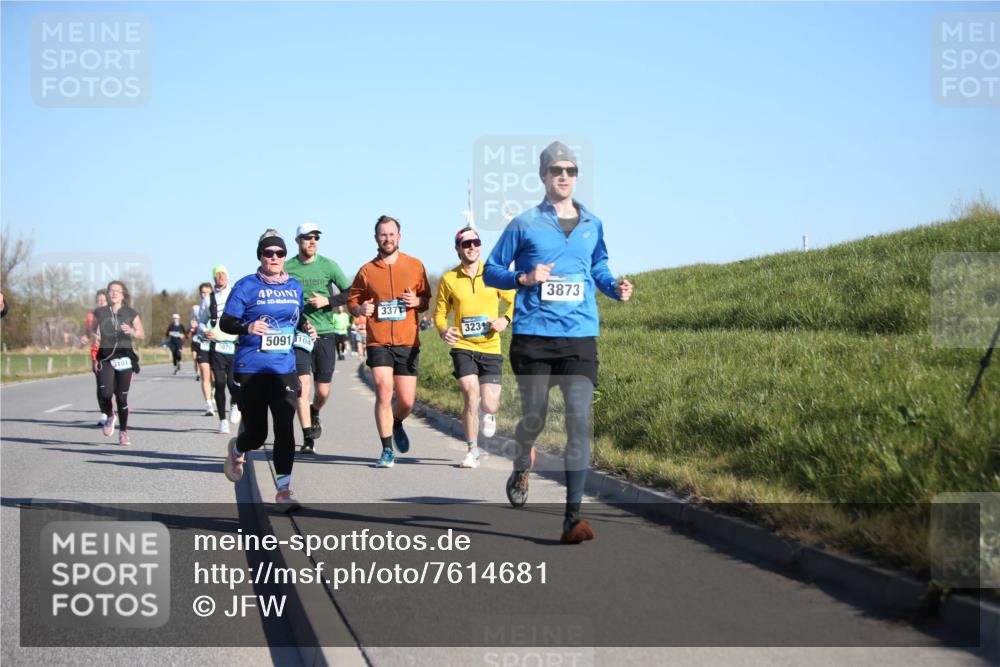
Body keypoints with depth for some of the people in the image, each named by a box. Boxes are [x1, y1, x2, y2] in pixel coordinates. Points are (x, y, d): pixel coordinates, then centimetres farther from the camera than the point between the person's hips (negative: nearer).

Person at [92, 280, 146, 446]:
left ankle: (123, 432, 17)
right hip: (105, 358, 0)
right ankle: (109, 416, 15)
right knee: (105, 392, -18)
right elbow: (92, 331, 16)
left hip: (124, 358, 0)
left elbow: (142, 334, 6)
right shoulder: (100, 313, 6)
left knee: (122, 397, 0)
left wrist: (131, 332, -14)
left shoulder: (131, 314, 3)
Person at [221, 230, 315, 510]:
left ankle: (284, 490, -5)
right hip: (251, 369, -3)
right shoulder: (246, 286, -4)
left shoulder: (295, 286, 10)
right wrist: (247, 327, -25)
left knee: (285, 427, -11)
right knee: (257, 434, 4)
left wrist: (306, 327, 2)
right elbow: (225, 322, -5)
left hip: (284, 369, 3)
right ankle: (236, 449, 42)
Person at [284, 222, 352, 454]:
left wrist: (327, 301, -9)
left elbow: (349, 293, 6)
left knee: (323, 391, 6)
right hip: (298, 334, -1)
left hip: (325, 333, 1)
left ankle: (314, 413, 41)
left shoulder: (328, 266, 1)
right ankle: (308, 438, -11)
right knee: (303, 385, -15)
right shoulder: (286, 269, 1)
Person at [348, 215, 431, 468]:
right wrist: (360, 309, -10)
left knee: (407, 401, 2)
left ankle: (396, 424, 38)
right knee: (383, 393, -14)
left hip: (408, 343, 1)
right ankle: (387, 451, -3)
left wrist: (417, 301, -8)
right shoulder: (367, 271, 5)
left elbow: (427, 298, 15)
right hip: (378, 342, -1)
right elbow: (352, 300, 12)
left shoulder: (415, 266, 7)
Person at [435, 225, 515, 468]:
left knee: (489, 404, -4)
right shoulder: (448, 279, 1)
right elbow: (440, 313, 9)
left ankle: (490, 414, 37)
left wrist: (506, 320, -9)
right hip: (463, 347, -1)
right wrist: (443, 330, -12)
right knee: (471, 397, -16)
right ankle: (472, 451, 2)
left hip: (491, 348, 1)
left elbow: (515, 301, 10)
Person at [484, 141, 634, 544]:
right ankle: (521, 467, 43)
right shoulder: (524, 224, 2)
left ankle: (573, 518, -11)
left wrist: (615, 287, 5)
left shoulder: (592, 225, 11)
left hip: (580, 337, 2)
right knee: (534, 418, 6)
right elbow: (491, 271, 8)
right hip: (533, 336, -1)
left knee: (579, 420, -11)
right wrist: (525, 278, -11)